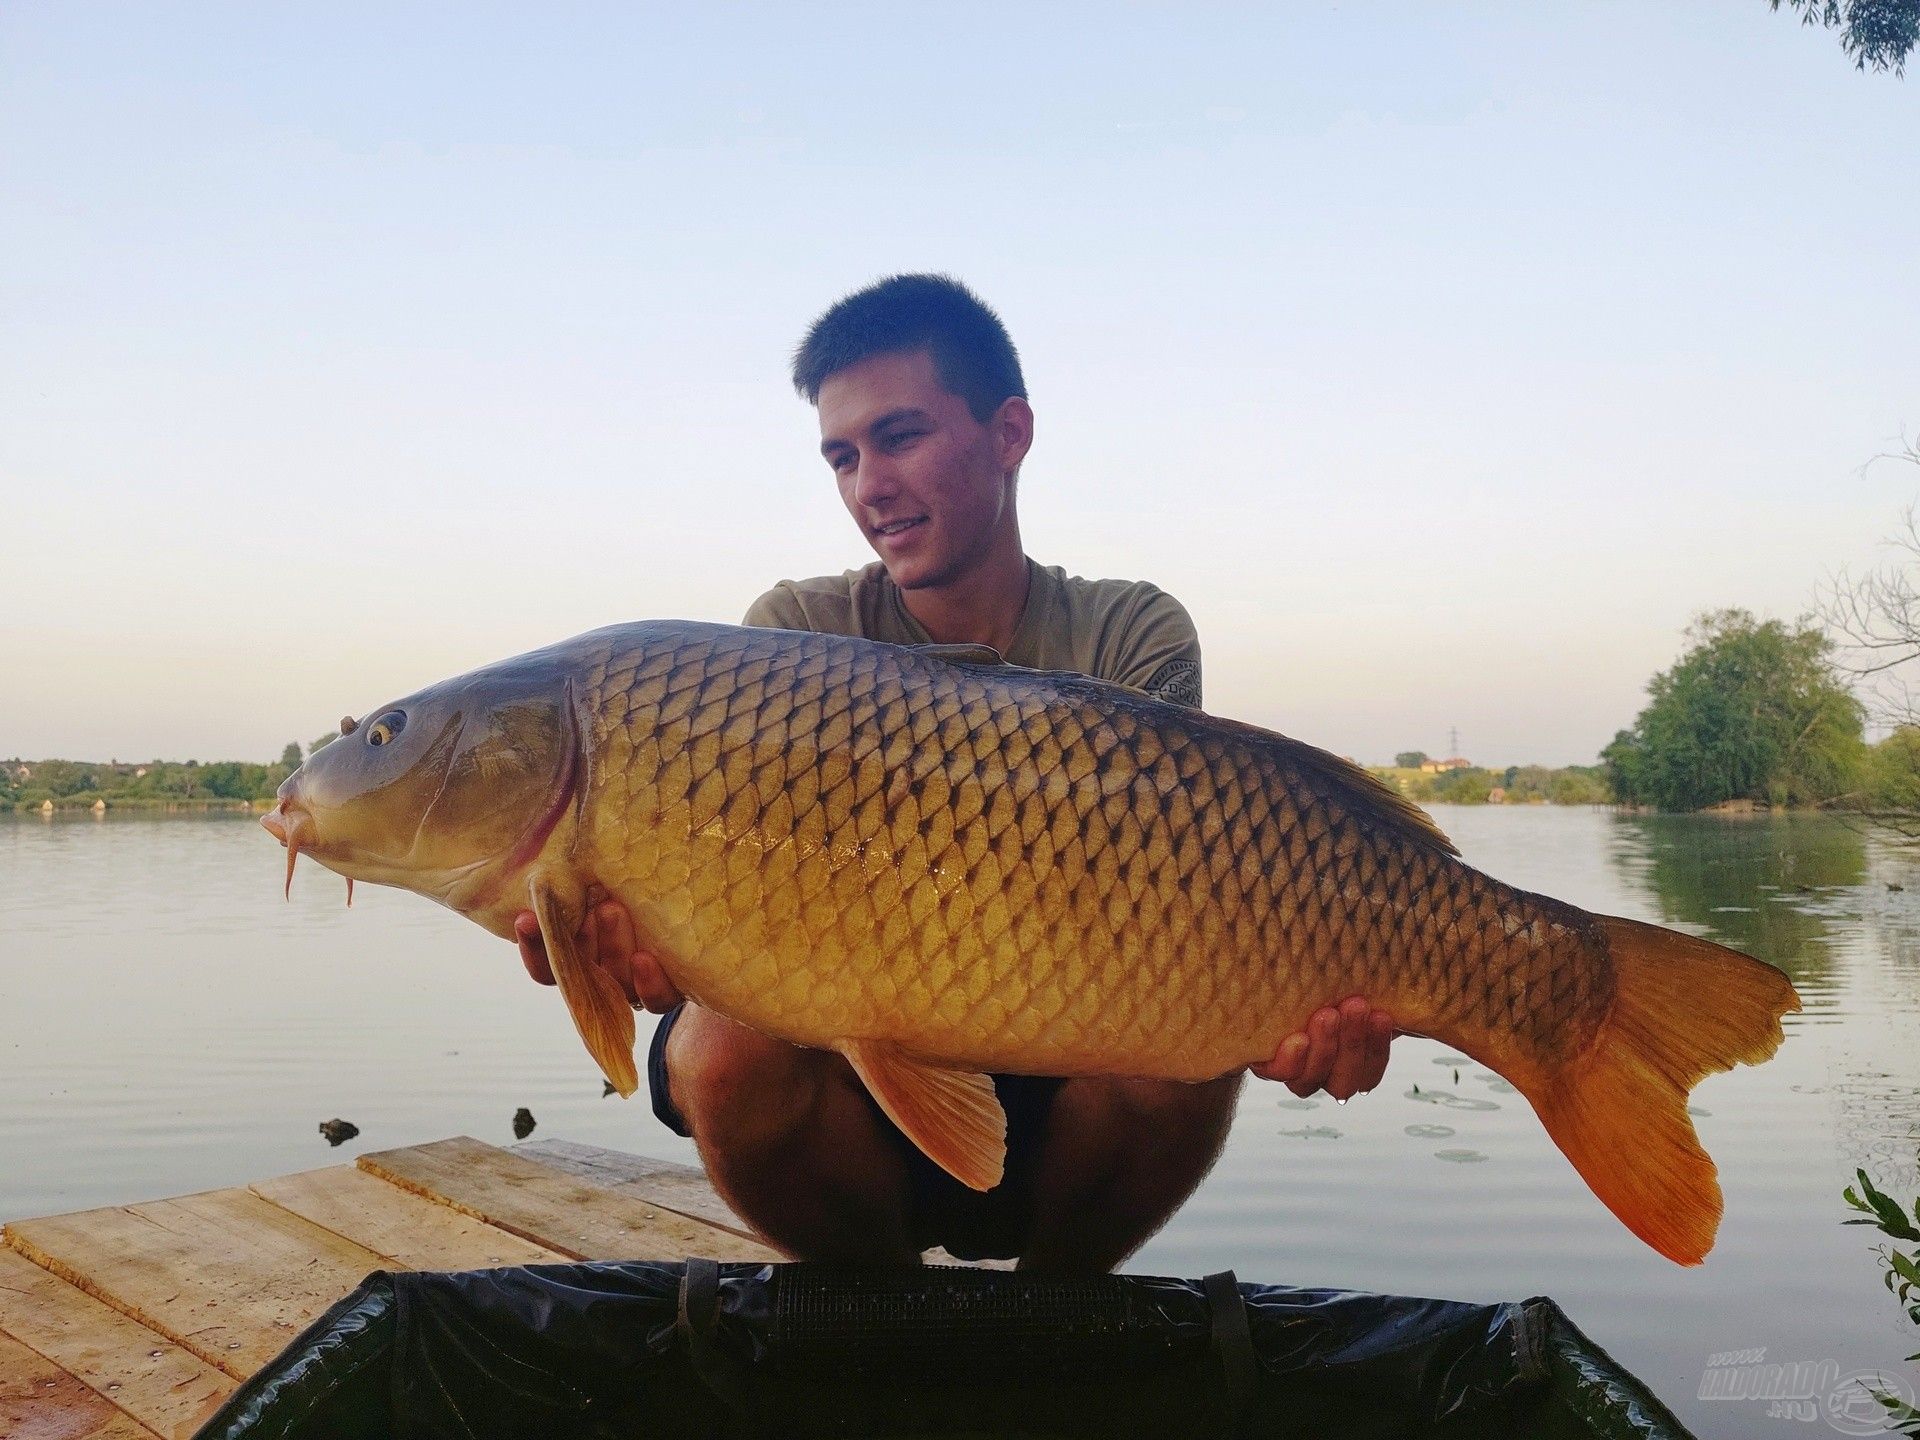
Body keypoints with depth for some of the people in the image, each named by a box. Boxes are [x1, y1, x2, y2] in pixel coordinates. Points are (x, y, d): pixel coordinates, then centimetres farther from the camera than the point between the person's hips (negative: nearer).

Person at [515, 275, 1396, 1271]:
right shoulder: (795, 632, -3)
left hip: (1057, 1100, 0)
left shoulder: (1130, 636, -4)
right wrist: (644, 937, -39)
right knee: (726, 1045, -31)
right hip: (851, 1094, 1)